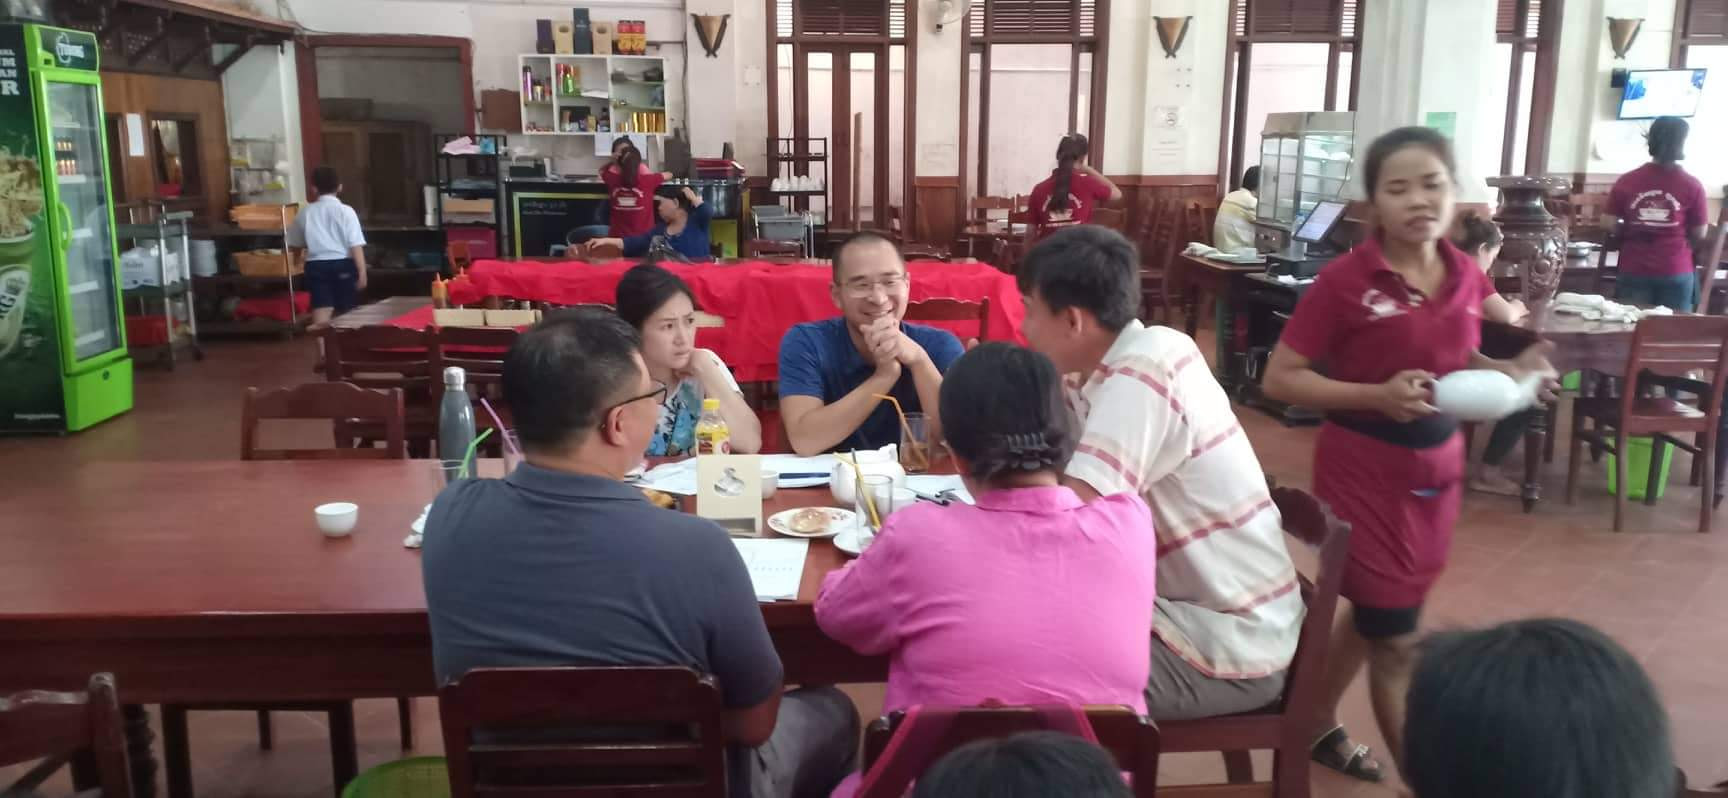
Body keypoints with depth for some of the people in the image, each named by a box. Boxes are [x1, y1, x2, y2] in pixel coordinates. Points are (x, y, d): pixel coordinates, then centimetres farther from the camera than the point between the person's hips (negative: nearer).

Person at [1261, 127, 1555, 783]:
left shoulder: (1466, 276, 1)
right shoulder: (1345, 280, -17)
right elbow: (1279, 379, -15)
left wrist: (1508, 372, -4)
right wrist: (1378, 395, -26)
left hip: (1437, 466, 6)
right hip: (1364, 470, -6)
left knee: (1377, 609, 20)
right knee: (1397, 638, 2)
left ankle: (1317, 726, 41)